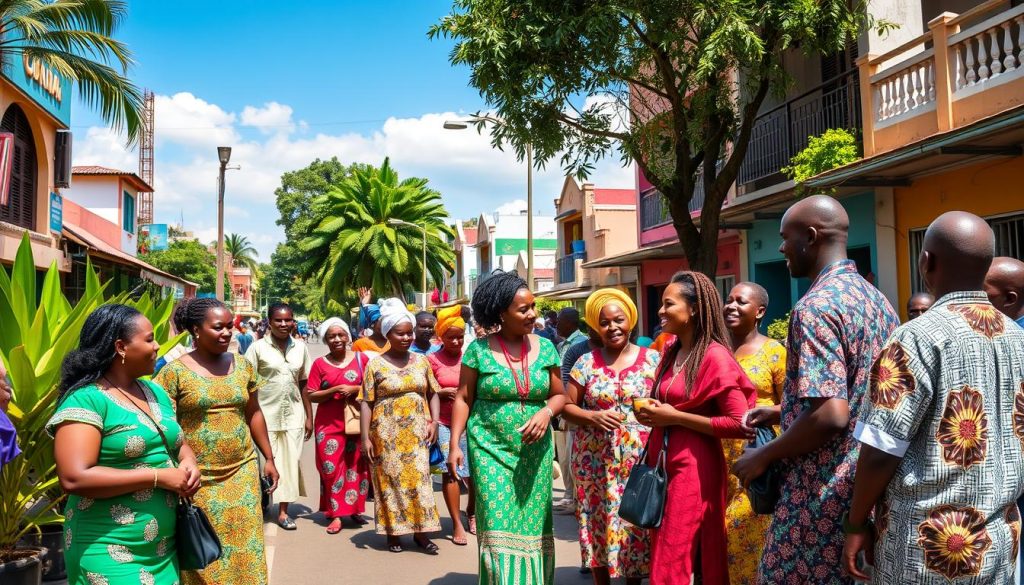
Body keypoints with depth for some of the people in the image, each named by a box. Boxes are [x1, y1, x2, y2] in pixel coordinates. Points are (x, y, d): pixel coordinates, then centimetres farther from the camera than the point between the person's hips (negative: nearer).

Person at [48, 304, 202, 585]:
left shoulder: (156, 392, 9)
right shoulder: (86, 399, -15)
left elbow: (179, 443, 19)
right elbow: (74, 478, -24)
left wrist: (188, 463, -4)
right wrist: (158, 476, -21)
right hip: (109, 552, -7)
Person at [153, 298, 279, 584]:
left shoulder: (242, 365, 6)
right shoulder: (174, 371, -7)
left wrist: (269, 458, 13)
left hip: (242, 473, 3)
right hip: (197, 479, -3)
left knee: (244, 549, 7)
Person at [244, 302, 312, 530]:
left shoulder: (300, 347, 5)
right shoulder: (258, 347, -5)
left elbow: (304, 384, 10)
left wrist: (309, 416, 9)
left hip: (293, 414, 3)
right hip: (265, 414, -3)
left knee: (290, 461, 6)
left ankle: (283, 511, 17)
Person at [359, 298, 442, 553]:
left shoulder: (421, 361, 6)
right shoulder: (375, 365, -2)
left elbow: (433, 393, 12)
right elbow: (367, 403, -3)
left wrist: (434, 421, -2)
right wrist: (365, 437, -8)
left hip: (417, 433, 2)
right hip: (387, 434, -2)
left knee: (419, 479, 2)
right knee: (391, 480, 5)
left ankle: (421, 532, 13)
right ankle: (393, 532, 18)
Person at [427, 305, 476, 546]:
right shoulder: (433, 359, -1)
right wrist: (444, 392, -14)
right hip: (444, 424, -2)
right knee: (450, 471, -3)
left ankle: (471, 512, 33)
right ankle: (457, 524, 9)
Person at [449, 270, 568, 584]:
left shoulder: (545, 347, 2)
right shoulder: (479, 349, -5)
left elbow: (559, 395, 8)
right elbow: (463, 399, -1)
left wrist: (546, 412, -13)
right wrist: (454, 443, -7)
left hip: (534, 451, 3)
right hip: (491, 449, -2)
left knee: (532, 524, 8)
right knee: (499, 526, -4)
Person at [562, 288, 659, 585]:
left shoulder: (652, 359, 2)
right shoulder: (586, 363, 2)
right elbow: (567, 406, 4)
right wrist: (593, 417, -14)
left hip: (640, 459, 0)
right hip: (596, 460, 1)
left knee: (638, 523, 4)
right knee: (598, 522, 5)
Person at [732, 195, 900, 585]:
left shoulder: (816, 306, -19)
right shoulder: (877, 299, 10)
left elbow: (830, 415, -27)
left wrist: (765, 456, -14)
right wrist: (784, 413, 17)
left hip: (825, 494, -9)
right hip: (869, 488, 9)